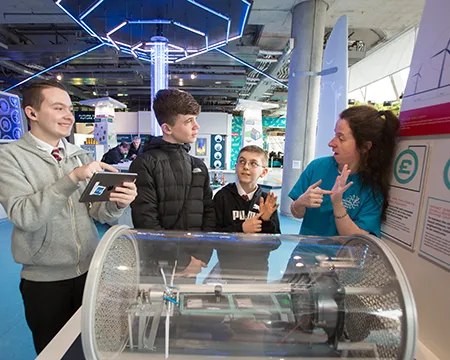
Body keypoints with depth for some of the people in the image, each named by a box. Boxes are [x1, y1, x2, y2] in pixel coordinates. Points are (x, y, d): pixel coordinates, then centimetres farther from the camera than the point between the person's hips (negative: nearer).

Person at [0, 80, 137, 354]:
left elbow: (98, 211, -3)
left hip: (90, 271, 4)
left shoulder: (81, 156, 3)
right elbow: (23, 215, -22)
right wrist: (72, 179, -31)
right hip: (45, 280, -3)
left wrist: (117, 203, -24)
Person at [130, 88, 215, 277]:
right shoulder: (145, 164, -9)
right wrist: (182, 259, -15)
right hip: (159, 264, -4)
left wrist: (202, 256, -6)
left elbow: (208, 213, 5)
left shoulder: (199, 166, 8)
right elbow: (145, 220, -15)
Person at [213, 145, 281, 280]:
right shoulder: (223, 196, -9)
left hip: (258, 268, 2)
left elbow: (275, 243, -2)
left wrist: (267, 221, -18)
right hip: (229, 266, -2)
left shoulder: (267, 201, -2)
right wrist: (241, 228, -22)